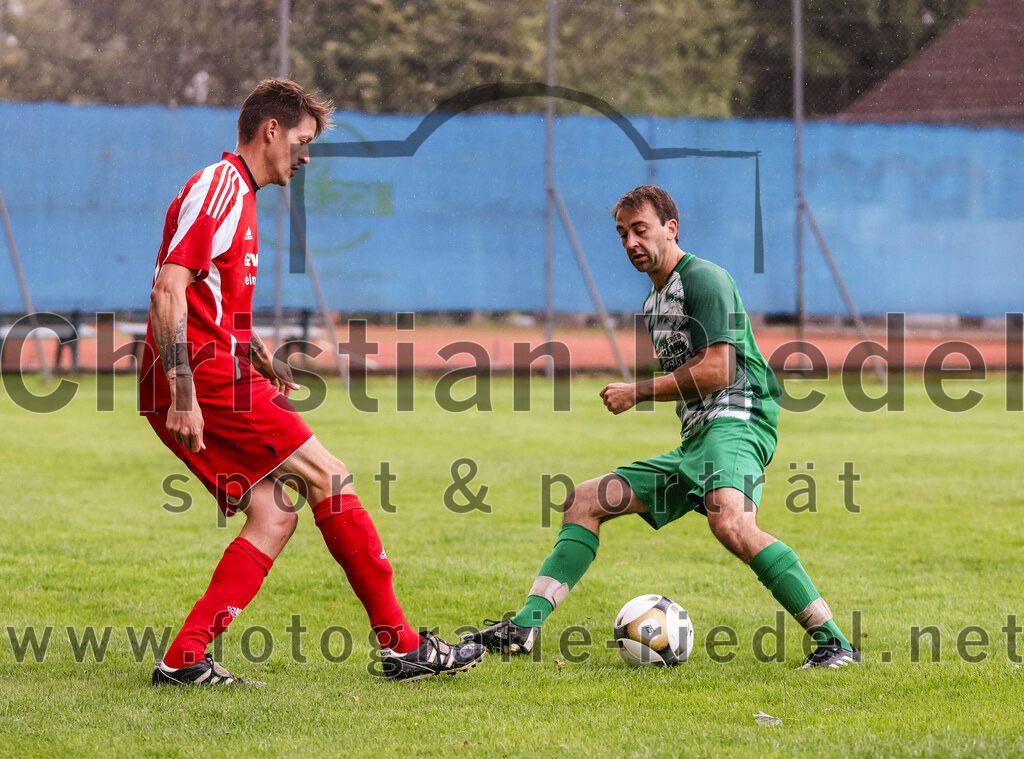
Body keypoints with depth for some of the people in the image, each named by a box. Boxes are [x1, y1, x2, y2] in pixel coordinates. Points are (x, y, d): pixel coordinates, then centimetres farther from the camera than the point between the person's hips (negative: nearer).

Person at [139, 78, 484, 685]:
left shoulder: (239, 194, 23)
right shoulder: (218, 187, -9)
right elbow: (168, 290, -19)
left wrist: (260, 359, 21)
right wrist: (183, 393, -25)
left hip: (205, 382, 10)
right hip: (204, 380, -10)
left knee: (275, 516, 3)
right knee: (330, 478, -7)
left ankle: (184, 660, -2)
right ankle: (402, 645, -4)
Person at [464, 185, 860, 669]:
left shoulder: (703, 278, -6)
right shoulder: (654, 300, 23)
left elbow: (717, 371, -16)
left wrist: (638, 393, -8)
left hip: (736, 421, -10)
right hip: (693, 443, 10)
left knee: (730, 523, -36)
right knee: (585, 502, 8)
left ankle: (833, 642, -33)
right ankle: (526, 626, 3)